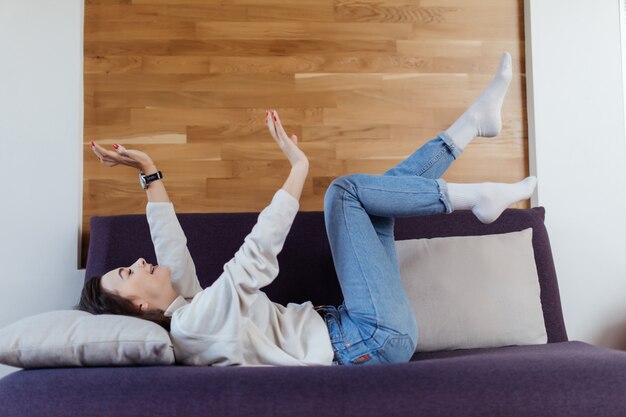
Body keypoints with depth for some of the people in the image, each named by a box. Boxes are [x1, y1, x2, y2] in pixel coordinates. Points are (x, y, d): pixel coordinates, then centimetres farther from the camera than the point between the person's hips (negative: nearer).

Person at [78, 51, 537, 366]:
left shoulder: (184, 310, 8)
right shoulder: (195, 321, -20)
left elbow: (171, 245, 11)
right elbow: (259, 254, -27)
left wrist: (149, 170, 4)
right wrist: (298, 167, -22)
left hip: (361, 339, 9)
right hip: (374, 341, -9)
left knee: (375, 192, 12)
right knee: (346, 190, -15)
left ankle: (473, 122, 13)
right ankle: (474, 196, -2)